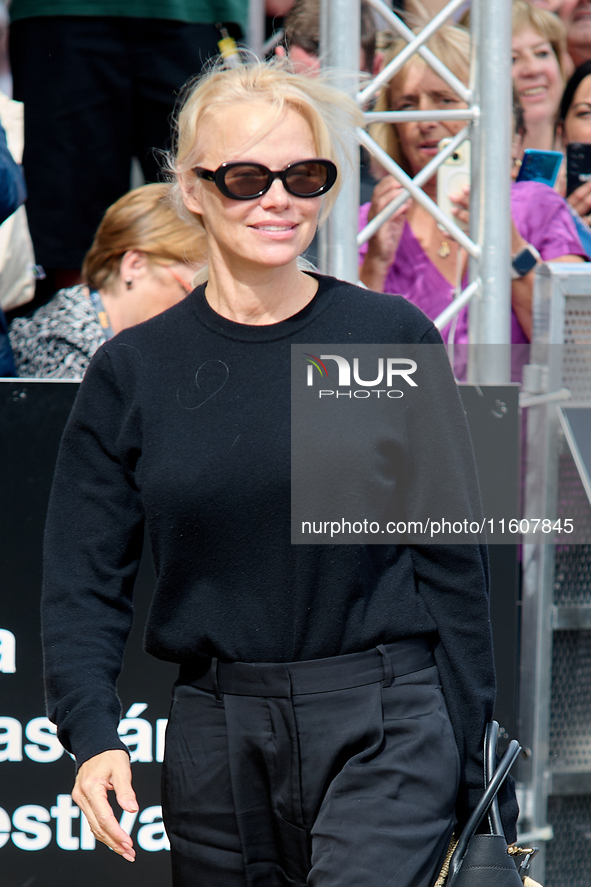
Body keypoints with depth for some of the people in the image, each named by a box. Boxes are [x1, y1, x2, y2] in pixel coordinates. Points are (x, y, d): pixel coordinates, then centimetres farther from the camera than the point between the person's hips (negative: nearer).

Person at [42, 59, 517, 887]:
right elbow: (83, 580, 3)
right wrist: (94, 736, -13)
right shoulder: (133, 370, 4)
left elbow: (452, 559, 3)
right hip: (215, 740, 3)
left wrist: (474, 756, 0)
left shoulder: (394, 339, 1)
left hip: (386, 731, -3)